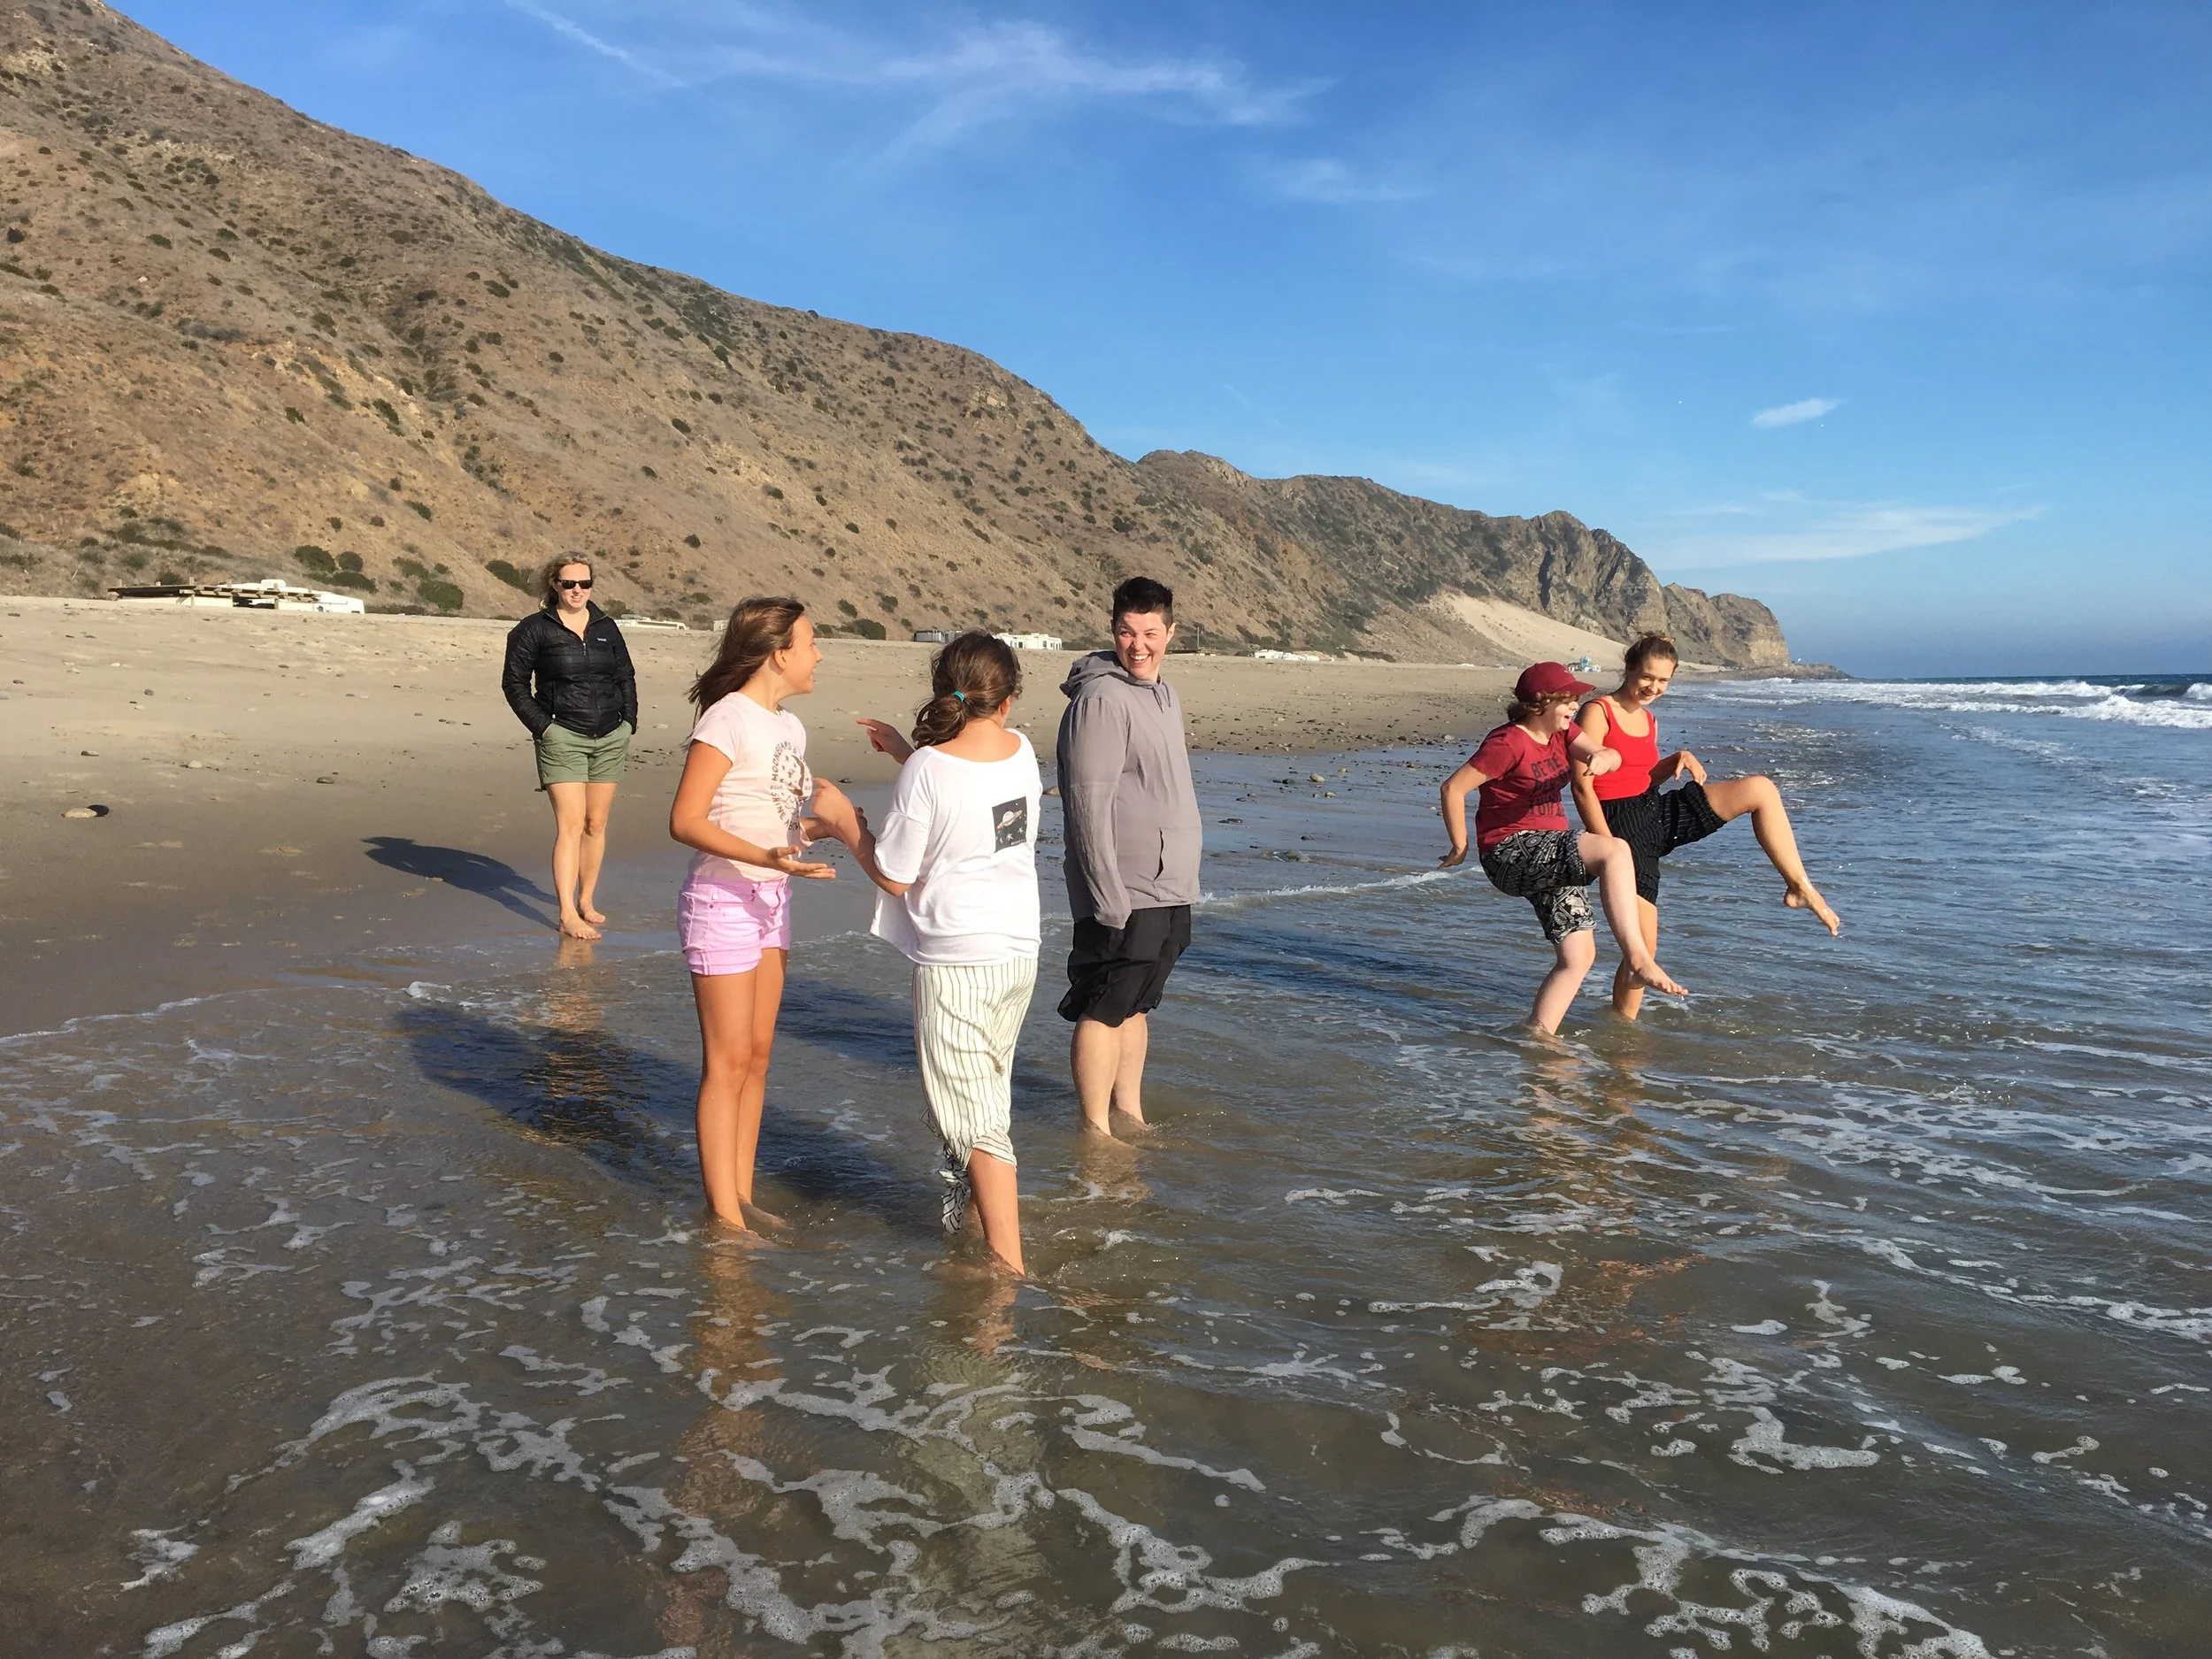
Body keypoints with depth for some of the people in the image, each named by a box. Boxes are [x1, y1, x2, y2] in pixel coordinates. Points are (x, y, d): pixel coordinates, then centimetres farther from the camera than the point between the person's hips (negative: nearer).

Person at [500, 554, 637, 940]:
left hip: (610, 738, 5)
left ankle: (586, 900, 22)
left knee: (596, 824, 9)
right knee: (571, 825, -13)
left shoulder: (606, 627, 11)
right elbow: (514, 682, 1)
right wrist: (542, 727, -6)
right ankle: (567, 915, -13)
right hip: (562, 737, -4)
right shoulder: (534, 629, -1)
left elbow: (626, 677, 19)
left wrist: (629, 722, 9)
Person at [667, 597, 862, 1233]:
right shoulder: (728, 719, -15)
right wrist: (766, 858, -29)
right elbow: (685, 820, -19)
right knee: (728, 1062, -1)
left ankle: (741, 1198, 24)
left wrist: (828, 824, -4)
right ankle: (724, 1213, 10)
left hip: (770, 901, 8)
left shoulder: (790, 727, 10)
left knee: (758, 1054, 13)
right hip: (723, 901, -8)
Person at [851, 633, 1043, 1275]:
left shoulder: (926, 769, -18)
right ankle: (968, 1218, 39)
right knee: (986, 1096, 23)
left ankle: (1009, 1267, 5)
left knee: (976, 1119, 1)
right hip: (1019, 950, 7)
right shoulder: (1021, 751, -1)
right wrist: (903, 751, 20)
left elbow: (894, 878, -11)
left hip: (956, 961, -6)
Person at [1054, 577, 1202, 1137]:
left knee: (1136, 1005, 17)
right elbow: (1089, 805, -19)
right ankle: (1096, 1130, 8)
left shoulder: (1163, 694, 14)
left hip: (1167, 891, 9)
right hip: (1124, 895, -9)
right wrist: (1109, 896, -22)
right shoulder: (1101, 699, -15)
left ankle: (1130, 1113, 27)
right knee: (1103, 1010, -1)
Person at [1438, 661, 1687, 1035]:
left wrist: (1601, 759, -24)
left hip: (1550, 857, 9)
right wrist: (1461, 847, -6)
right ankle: (1639, 959, -31)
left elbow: (1612, 755, 1)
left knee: (1579, 955, 2)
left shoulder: (1560, 733, 14)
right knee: (1615, 850, -29)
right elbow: (1453, 788, -13)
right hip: (1512, 853, -9)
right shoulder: (1508, 742, -12)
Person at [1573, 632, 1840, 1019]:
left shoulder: (1648, 720, 15)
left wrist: (1677, 759, 2)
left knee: (1760, 789, -5)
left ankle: (1799, 887, 0)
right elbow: (1582, 787, -14)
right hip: (1621, 824, -7)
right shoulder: (1597, 713, -9)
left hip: (1658, 812, 7)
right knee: (1642, 947, -10)